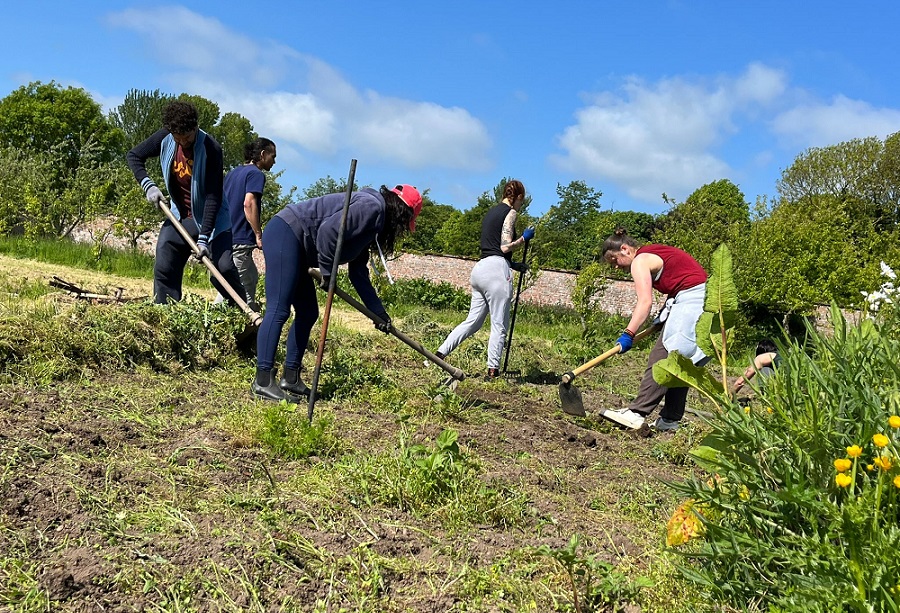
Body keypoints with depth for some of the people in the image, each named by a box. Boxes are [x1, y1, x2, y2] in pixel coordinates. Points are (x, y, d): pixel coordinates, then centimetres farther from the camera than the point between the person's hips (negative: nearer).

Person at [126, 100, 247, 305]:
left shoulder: (210, 149, -23)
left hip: (211, 218, -5)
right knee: (164, 269, -2)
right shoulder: (164, 138, -9)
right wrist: (148, 185, -10)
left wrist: (204, 237, -30)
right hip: (179, 217, 5)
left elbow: (213, 197, -25)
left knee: (224, 268, -17)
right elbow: (133, 155, 7)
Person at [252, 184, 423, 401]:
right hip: (285, 233, -11)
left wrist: (379, 312, 21)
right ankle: (263, 381, -14)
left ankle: (290, 378, 16)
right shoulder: (372, 207, -13)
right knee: (279, 310, -14)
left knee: (307, 313, 11)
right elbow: (328, 231, -25)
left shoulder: (372, 223, 19)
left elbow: (359, 273, 20)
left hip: (295, 244, 11)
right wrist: (327, 273, -14)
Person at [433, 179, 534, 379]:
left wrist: (512, 265, 27)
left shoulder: (491, 212, 23)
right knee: (499, 324, -3)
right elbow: (505, 247, -11)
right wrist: (525, 238, 4)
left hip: (480, 268, 8)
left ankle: (439, 353, 3)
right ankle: (493, 370, -5)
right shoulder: (511, 213, -2)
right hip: (496, 270, -8)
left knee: (473, 321, 10)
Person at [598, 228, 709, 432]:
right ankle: (670, 419, 12)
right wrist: (664, 315, 12)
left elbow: (645, 302, -19)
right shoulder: (653, 254, 21)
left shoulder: (640, 261, -7)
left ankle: (637, 413, -19)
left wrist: (628, 334, -23)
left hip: (690, 301, -10)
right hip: (701, 299, 10)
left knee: (662, 357, -14)